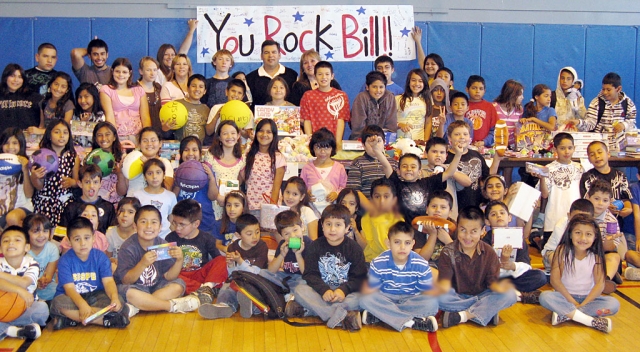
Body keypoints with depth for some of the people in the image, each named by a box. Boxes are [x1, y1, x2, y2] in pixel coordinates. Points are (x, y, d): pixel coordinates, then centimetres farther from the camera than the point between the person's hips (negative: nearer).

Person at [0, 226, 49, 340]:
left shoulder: (32, 264, -5)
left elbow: (24, 283, -24)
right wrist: (19, 290, -41)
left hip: (26, 308, 0)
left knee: (42, 308, -32)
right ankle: (15, 331, -30)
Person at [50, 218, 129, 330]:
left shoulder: (101, 257, -2)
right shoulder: (65, 260, -8)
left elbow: (108, 281, -12)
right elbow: (69, 288, -18)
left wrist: (114, 297, -36)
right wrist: (82, 305, -39)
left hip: (95, 296, 1)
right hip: (73, 299, -1)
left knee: (119, 302, -26)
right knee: (58, 303, -35)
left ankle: (73, 318, -24)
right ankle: (106, 320, -32)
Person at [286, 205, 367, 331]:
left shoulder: (354, 248, 0)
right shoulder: (315, 246, 2)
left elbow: (359, 277, -5)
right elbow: (310, 274, -5)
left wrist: (344, 290, -24)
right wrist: (324, 290, -23)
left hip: (345, 292, -1)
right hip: (321, 291, 1)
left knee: (362, 298, -32)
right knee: (299, 290, -26)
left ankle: (307, 309, -32)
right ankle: (342, 316, -37)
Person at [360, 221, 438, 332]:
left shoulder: (422, 265, -11)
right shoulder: (378, 264, -12)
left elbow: (428, 293, -6)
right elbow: (372, 291, -5)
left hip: (411, 301, 0)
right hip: (386, 300, 0)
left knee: (432, 304, -31)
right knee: (365, 299, -30)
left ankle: (378, 316, -30)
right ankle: (412, 322, -32)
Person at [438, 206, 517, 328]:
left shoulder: (489, 253, -1)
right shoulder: (448, 252, -6)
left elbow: (492, 280, -5)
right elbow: (445, 279, -14)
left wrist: (499, 287, -29)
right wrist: (443, 286, -40)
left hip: (481, 295, 2)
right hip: (457, 297, -2)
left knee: (510, 295, -23)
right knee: (438, 298, -33)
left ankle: (461, 316, -26)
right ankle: (488, 311, -24)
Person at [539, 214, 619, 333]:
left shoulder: (596, 256, -5)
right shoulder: (563, 251, -9)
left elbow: (600, 284, -10)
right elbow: (555, 279, -13)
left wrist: (583, 304, -20)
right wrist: (573, 302, -17)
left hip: (588, 298, 2)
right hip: (565, 296, -1)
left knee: (614, 304, -23)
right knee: (545, 297, -30)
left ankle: (565, 313, -27)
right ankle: (592, 321, -33)